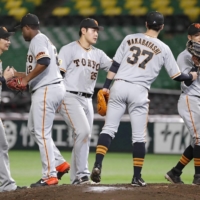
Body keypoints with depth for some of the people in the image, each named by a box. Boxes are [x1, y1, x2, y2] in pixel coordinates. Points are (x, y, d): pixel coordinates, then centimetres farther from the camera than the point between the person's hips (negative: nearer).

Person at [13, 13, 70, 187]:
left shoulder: (38, 39, -8)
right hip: (52, 87, 11)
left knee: (42, 133, -8)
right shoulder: (45, 40, 24)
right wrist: (20, 75, 26)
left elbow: (44, 62, -25)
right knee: (34, 127, 19)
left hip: (47, 90, -11)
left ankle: (50, 176, -8)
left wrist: (26, 79, -19)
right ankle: (59, 163, 16)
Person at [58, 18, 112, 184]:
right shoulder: (69, 49, -3)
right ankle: (82, 173, -18)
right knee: (83, 131, -21)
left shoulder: (98, 54, 16)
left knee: (84, 138, 6)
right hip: (70, 98, -7)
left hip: (87, 101, 7)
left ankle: (76, 179, 12)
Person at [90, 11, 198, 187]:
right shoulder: (164, 49, 5)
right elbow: (176, 76, 9)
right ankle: (137, 177, 7)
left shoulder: (130, 39, 10)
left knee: (109, 128, 3)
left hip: (119, 86, 2)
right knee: (139, 136, 7)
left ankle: (97, 165, -14)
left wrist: (106, 87, 8)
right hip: (139, 91, -2)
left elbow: (115, 65, 6)